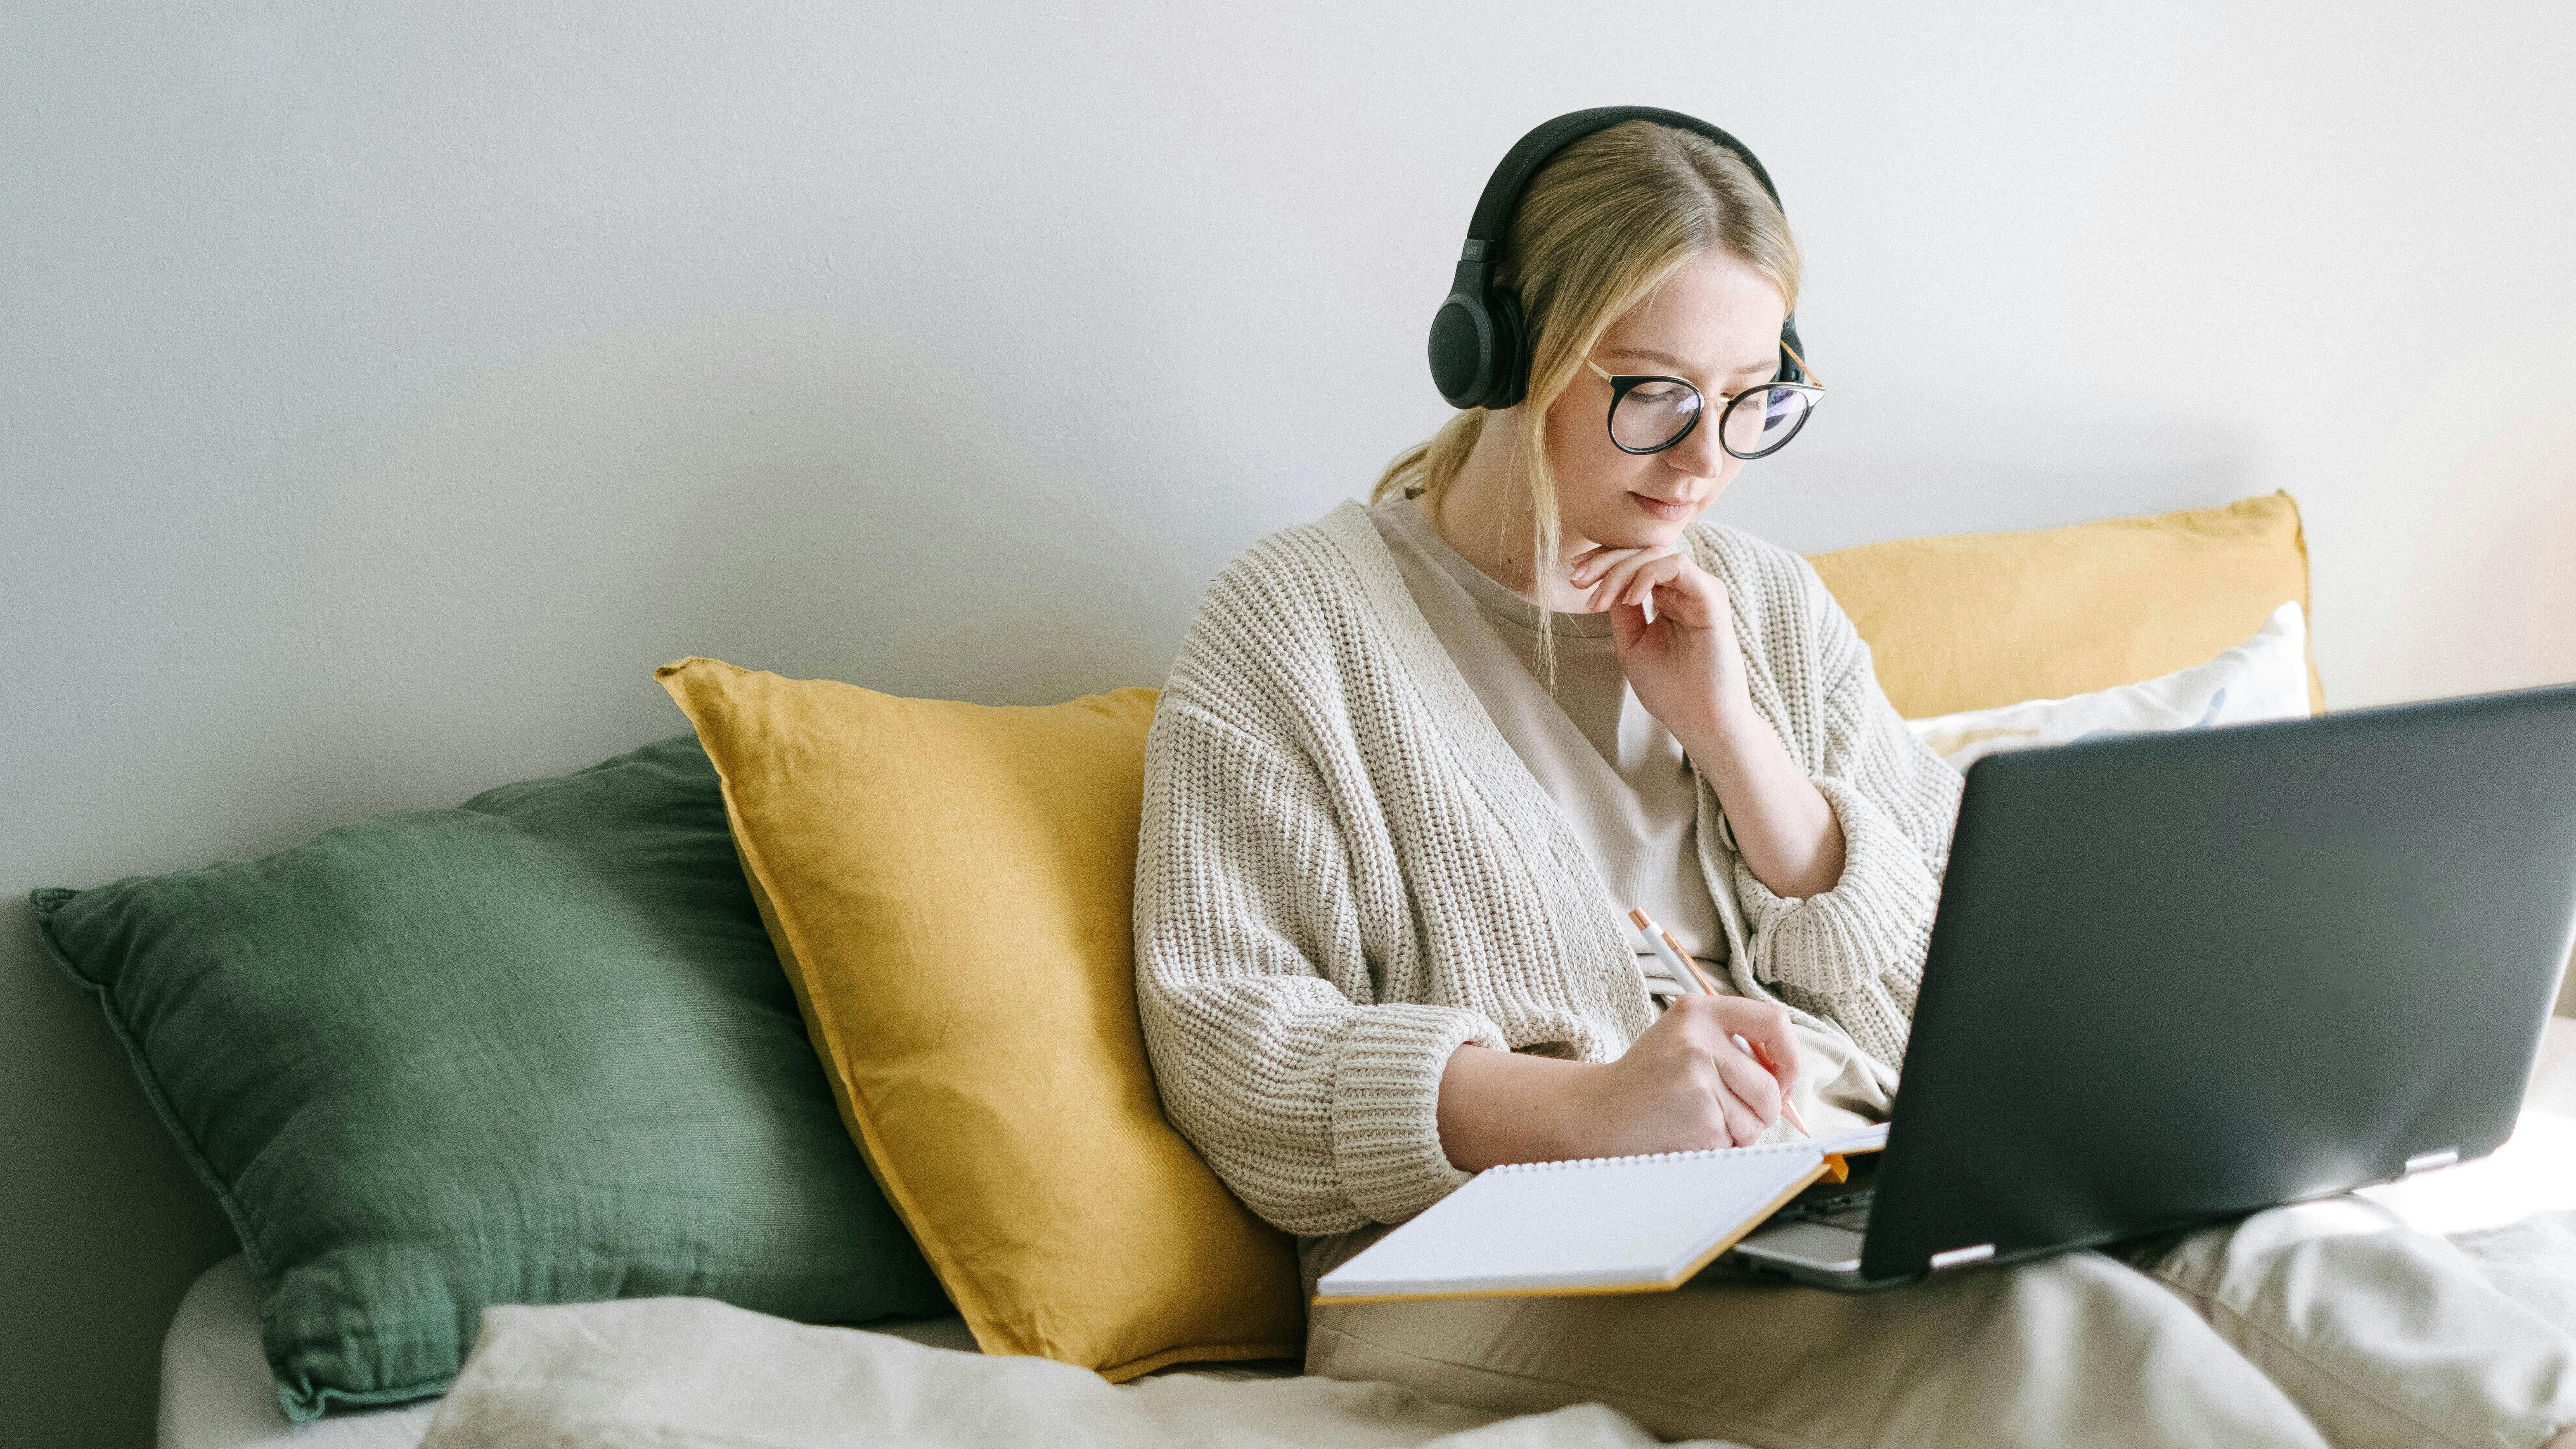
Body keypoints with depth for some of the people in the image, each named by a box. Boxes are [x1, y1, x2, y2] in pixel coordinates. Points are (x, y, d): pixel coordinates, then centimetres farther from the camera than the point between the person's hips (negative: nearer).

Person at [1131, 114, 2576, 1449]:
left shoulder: (1771, 606, 19)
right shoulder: (1301, 621, 4)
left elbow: (1941, 1004, 14)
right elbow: (1227, 1044, -7)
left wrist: (1729, 733, -1)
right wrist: (1584, 1103, -23)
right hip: (1527, 1247, -5)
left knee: (2255, 1246, -27)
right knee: (2022, 1322, -35)